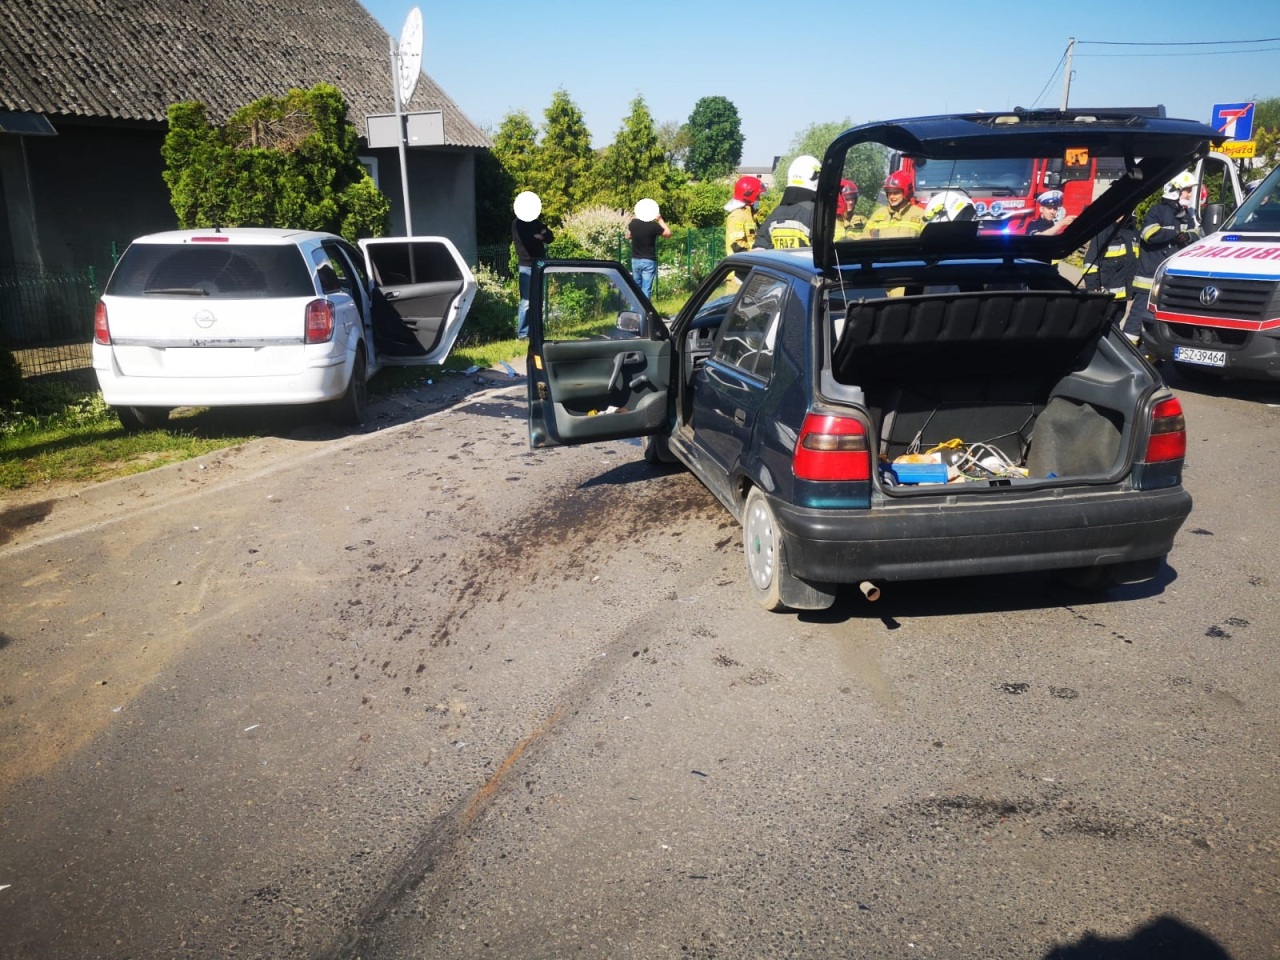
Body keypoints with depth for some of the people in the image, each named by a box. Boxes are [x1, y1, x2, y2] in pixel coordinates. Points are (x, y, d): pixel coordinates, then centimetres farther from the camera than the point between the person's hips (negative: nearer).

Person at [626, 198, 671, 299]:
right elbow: (668, 233, 1)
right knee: (646, 290, -3)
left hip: (635, 260, 4)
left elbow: (628, 236, 16)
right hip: (649, 261, -4)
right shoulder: (653, 226, -15)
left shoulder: (633, 223, -3)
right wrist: (660, 220, 4)